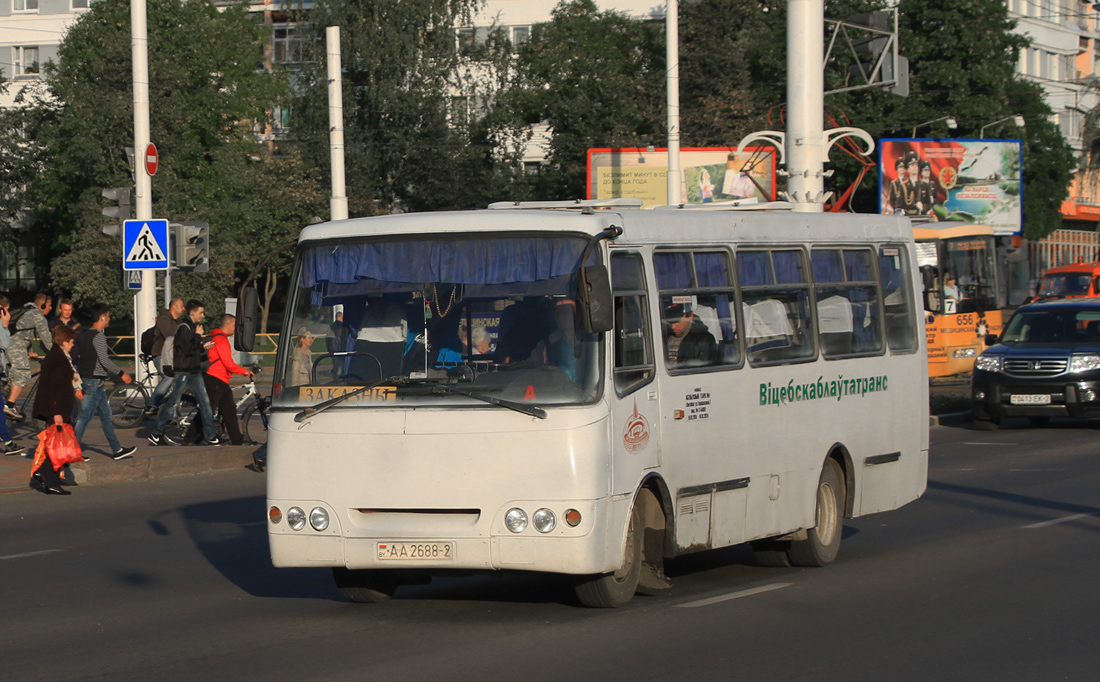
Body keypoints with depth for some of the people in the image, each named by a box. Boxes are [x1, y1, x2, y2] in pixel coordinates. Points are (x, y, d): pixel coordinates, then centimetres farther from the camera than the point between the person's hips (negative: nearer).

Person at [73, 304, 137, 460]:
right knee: (85, 416, -9)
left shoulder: (85, 334, 14)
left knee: (105, 416, 15)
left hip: (86, 378, 10)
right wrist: (121, 374, -12)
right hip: (94, 381, -10)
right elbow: (104, 360, -21)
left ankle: (117, 450, 21)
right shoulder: (98, 336, -16)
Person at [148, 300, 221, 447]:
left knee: (205, 401, 1)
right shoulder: (184, 328, -14)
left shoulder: (194, 327, 16)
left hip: (195, 371, 9)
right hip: (182, 371, -9)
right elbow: (188, 349, -23)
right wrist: (198, 336, -14)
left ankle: (210, 436, 1)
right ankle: (156, 434, 11)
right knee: (173, 403, -1)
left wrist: (203, 347, 6)